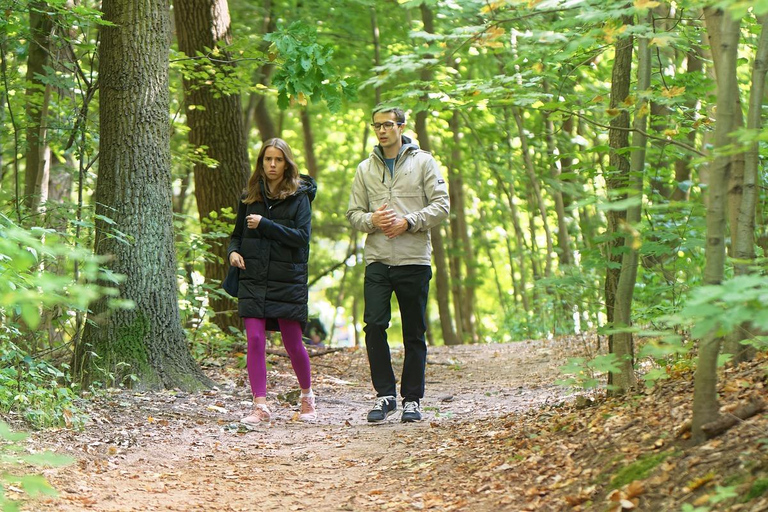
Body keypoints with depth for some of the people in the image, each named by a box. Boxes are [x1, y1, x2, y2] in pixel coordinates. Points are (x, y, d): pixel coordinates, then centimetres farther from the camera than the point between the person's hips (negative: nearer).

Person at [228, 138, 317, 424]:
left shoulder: (299, 197, 0)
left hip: (288, 279, -3)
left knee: (293, 344, 2)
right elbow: (238, 233, 20)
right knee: (255, 340, -9)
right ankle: (260, 406, -6)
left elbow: (302, 237, -11)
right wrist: (233, 251, -2)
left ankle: (307, 397, 26)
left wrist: (264, 225, -15)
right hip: (253, 279, 3)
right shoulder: (250, 196, 11)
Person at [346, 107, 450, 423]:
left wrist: (407, 222, -14)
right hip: (377, 260, 2)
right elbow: (353, 213, 13)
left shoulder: (423, 162, 4)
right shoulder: (365, 169, 13)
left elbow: (441, 205, -1)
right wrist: (372, 220, -9)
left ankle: (412, 399, 11)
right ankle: (385, 394, -3)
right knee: (374, 325, -12)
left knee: (414, 333, 3)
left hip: (414, 260, -2)